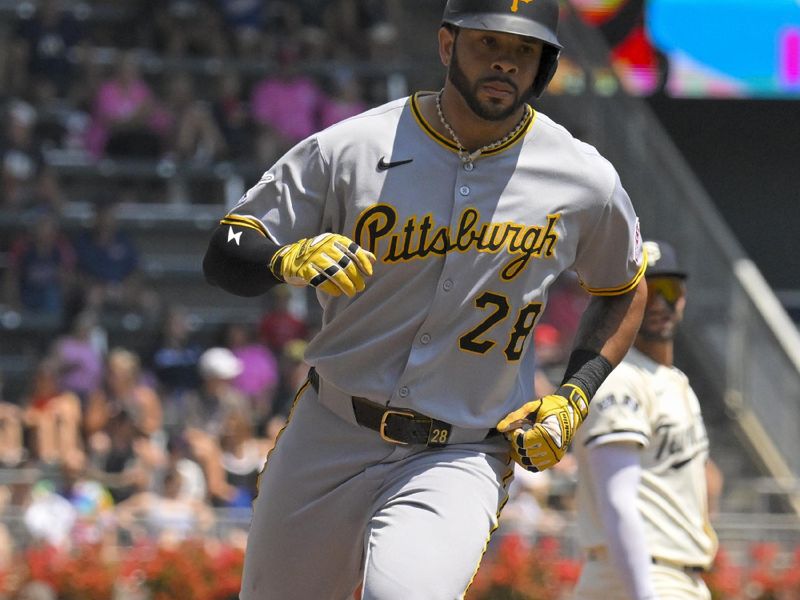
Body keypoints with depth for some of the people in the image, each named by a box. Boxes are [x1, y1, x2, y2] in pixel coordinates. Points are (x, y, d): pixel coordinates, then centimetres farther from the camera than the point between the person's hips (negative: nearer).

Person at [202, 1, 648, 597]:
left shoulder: (585, 184, -3)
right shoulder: (349, 150, -7)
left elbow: (624, 291, 16)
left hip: (462, 460, -2)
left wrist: (574, 398, 1)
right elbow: (224, 255, -5)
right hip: (329, 437, 2)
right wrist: (292, 259, -27)